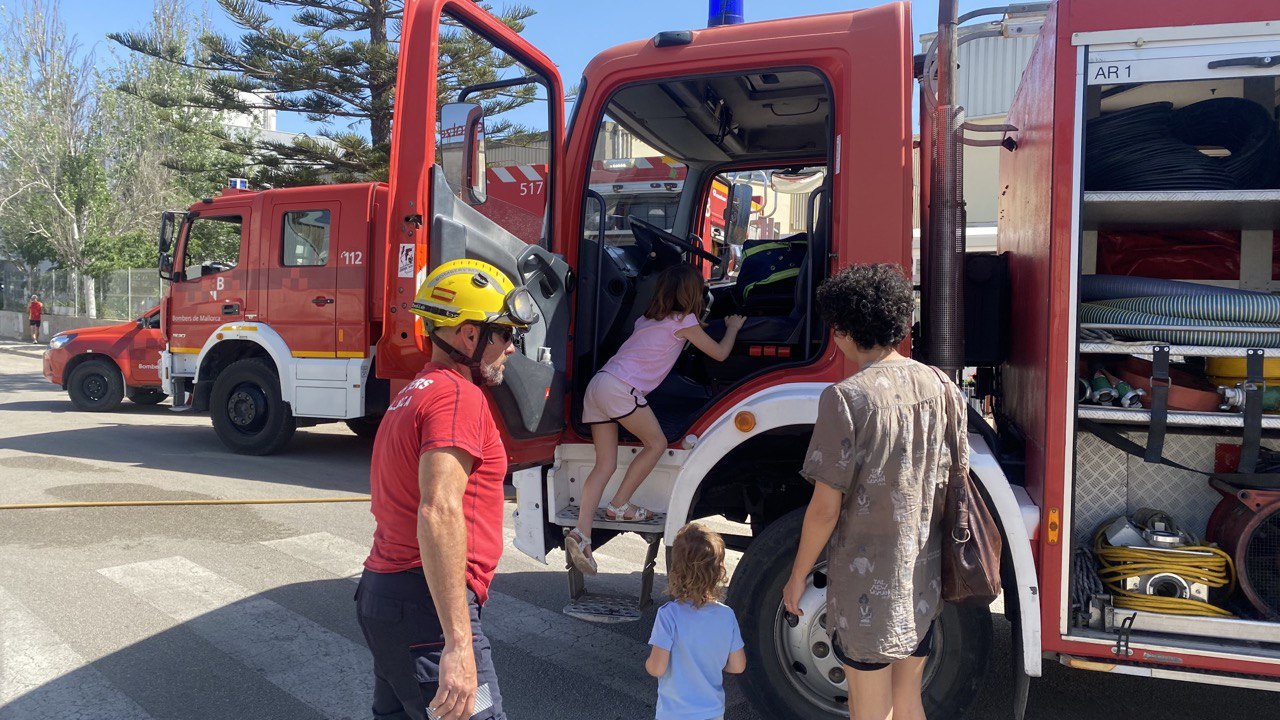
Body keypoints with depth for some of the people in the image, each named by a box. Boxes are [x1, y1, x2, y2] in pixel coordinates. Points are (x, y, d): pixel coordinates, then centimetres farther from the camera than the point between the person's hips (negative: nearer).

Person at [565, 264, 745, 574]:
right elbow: (720, 353, 14)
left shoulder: (648, 318, 25)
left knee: (605, 464, 3)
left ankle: (581, 533, -8)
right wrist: (733, 327, 32)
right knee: (656, 443, 8)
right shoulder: (685, 321, 4)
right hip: (621, 388, -8)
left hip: (598, 383, 8)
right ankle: (619, 505, 9)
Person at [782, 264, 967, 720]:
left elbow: (826, 508, -18)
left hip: (868, 586, -6)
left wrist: (798, 576, -4)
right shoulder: (941, 388, -2)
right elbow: (951, 483, 7)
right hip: (925, 579, 6)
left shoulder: (847, 397, -20)